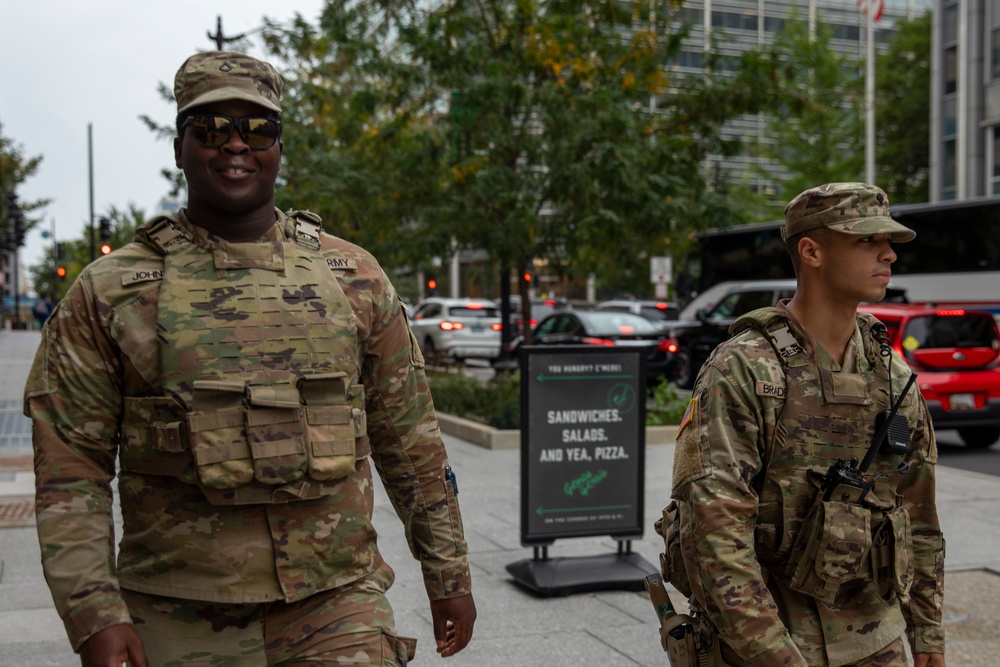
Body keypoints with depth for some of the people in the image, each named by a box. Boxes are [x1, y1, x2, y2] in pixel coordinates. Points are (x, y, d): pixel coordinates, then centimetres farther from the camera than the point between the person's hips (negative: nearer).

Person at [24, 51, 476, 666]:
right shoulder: (109, 292, 0)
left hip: (339, 612, 1)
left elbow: (410, 440, 8)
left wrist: (448, 573, 9)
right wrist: (96, 616, -10)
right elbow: (70, 467, -1)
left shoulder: (354, 277, 4)